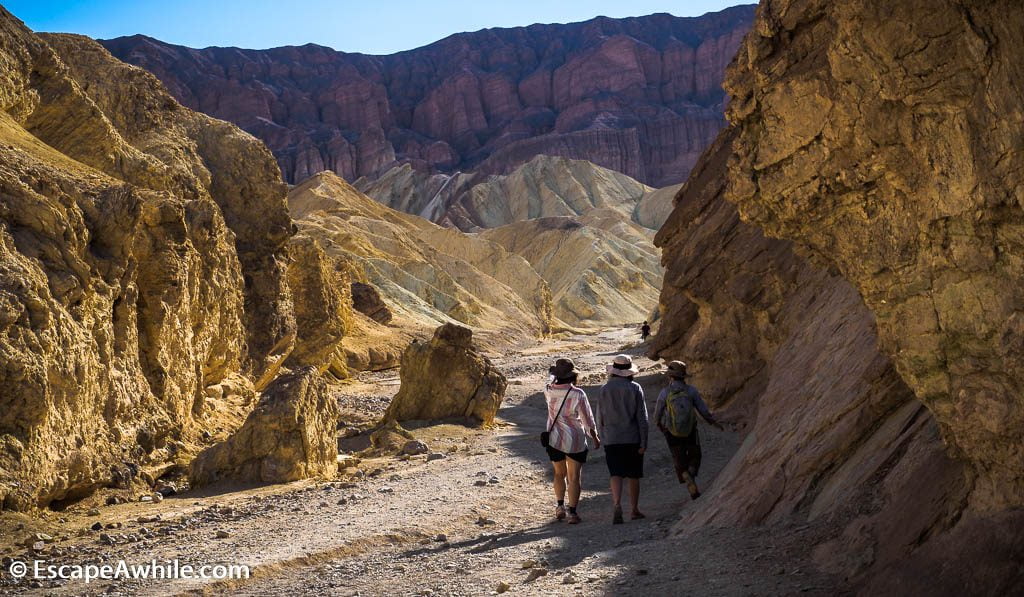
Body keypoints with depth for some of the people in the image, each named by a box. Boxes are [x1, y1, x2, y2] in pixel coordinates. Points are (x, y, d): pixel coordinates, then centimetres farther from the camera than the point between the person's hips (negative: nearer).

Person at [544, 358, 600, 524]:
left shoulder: (549, 391, -9)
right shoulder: (578, 394, -17)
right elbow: (587, 420, -9)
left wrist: (555, 379, 10)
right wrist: (595, 438, 3)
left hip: (554, 439, 3)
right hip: (575, 440, -3)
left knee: (559, 474, 22)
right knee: (574, 478, 6)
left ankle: (560, 506, 15)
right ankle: (572, 512, 3)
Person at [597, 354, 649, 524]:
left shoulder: (604, 389, 0)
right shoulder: (635, 388, -4)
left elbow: (600, 417, 5)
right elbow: (642, 418, -6)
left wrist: (603, 436, 19)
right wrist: (643, 442, -3)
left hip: (611, 440, 0)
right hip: (633, 439, 0)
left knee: (616, 474, -3)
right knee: (633, 475, 12)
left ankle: (617, 505, -24)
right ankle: (634, 510, 20)